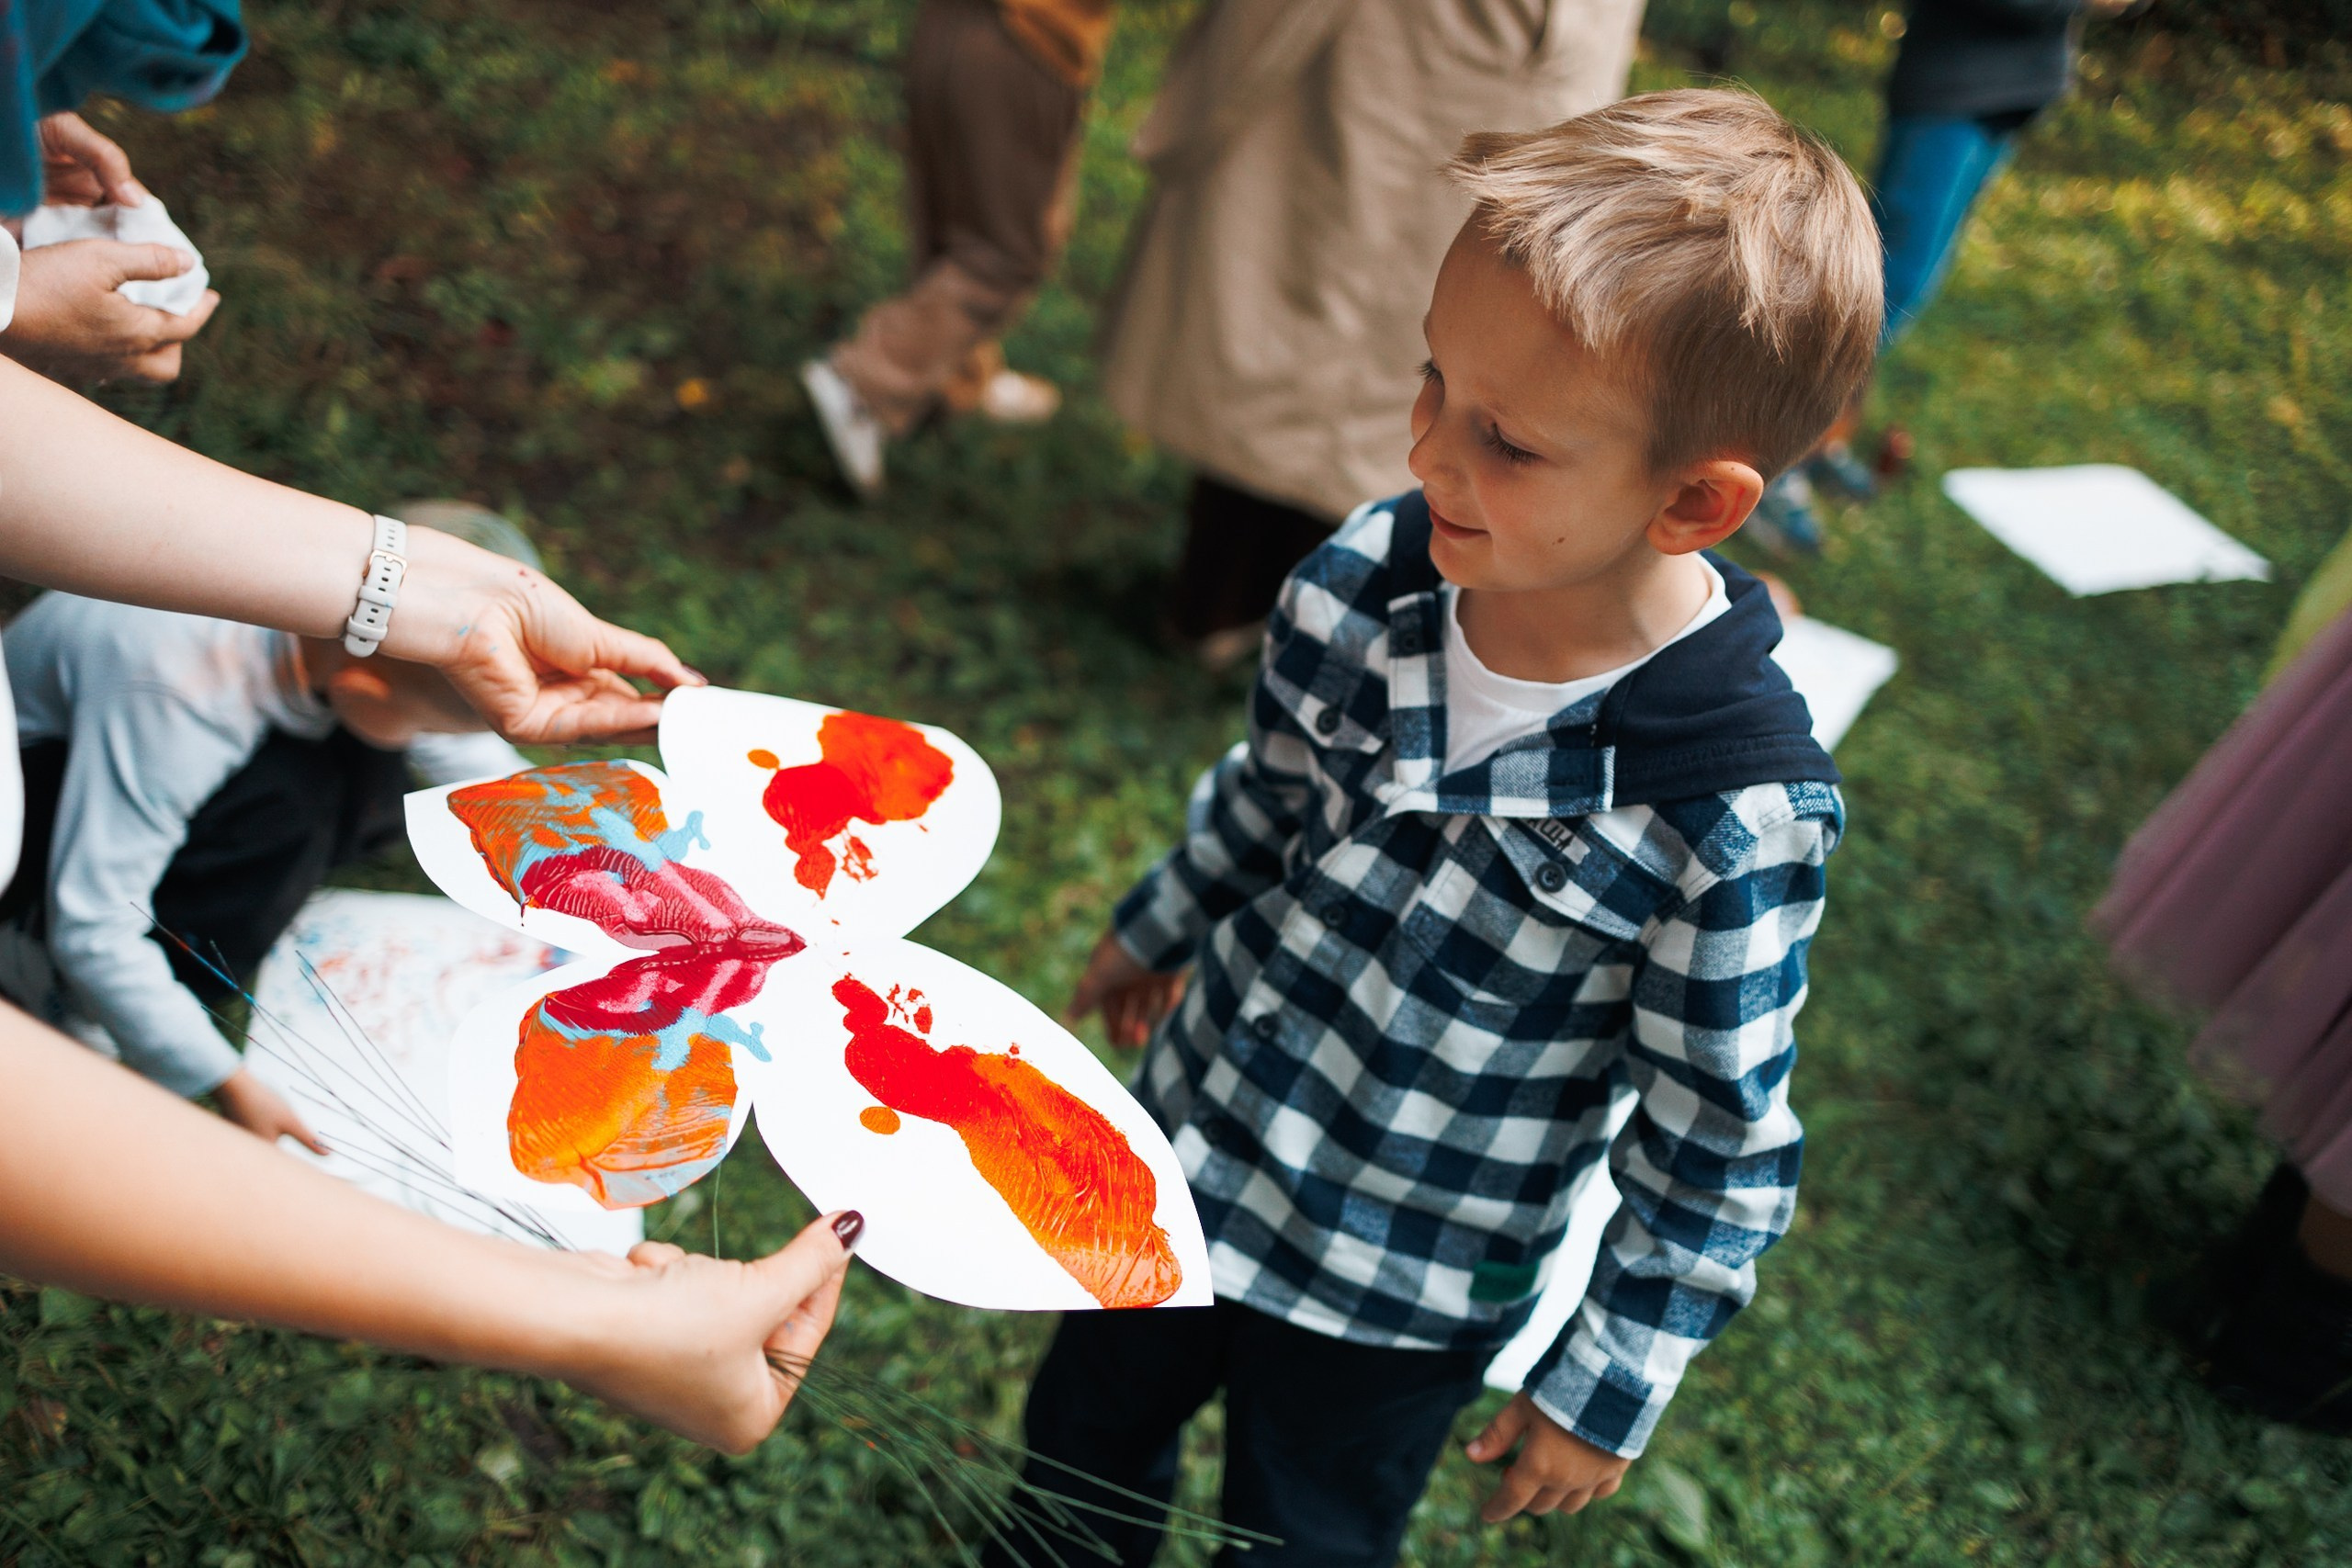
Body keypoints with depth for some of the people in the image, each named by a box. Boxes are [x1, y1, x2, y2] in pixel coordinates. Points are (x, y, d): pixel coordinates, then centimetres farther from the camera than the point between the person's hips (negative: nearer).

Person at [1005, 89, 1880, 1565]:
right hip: (1191, 1135, 5)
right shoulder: (1378, 569, -18)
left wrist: (1609, 1388, -7)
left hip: (1402, 1298, -4)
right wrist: (1158, 930, 18)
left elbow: (1718, 1152, -17)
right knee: (1083, 1439, 28)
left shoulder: (1739, 815, -31)